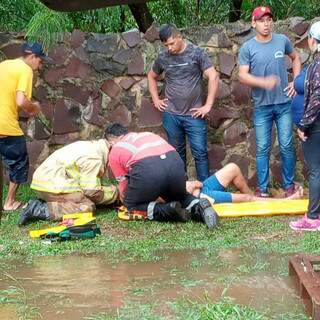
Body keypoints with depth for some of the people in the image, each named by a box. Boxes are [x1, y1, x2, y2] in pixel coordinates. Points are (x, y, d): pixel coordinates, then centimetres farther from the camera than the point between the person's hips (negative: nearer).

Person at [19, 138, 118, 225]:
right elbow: (91, 190, -14)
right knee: (88, 208, -15)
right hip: (52, 185, -10)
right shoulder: (94, 158, -14)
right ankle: (42, 210, -19)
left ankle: (39, 204, 6)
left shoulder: (91, 146, 17)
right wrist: (113, 192, 1)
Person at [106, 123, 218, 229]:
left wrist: (124, 200, 45)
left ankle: (168, 211, -4)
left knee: (132, 206, 19)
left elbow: (123, 184, 25)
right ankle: (199, 207, 1)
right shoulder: (147, 135, 37)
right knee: (179, 196, 32)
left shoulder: (114, 152, 24)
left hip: (146, 170, -5)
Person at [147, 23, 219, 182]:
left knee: (200, 153, -3)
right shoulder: (163, 57, 4)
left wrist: (208, 105, -13)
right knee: (177, 153, 12)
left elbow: (213, 77, -10)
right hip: (171, 115, 3)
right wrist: (156, 99, 12)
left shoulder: (196, 53, -6)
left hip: (194, 115, -3)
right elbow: (151, 76, 23)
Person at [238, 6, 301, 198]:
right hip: (262, 106, -1)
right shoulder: (247, 48, -4)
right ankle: (262, 188, 11)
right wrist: (263, 82, -24)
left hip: (284, 104, 1)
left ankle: (289, 185, 17)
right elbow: (243, 76, -9)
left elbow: (296, 58, 18)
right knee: (263, 149, 3)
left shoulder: (282, 40, 1)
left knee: (287, 146, 5)